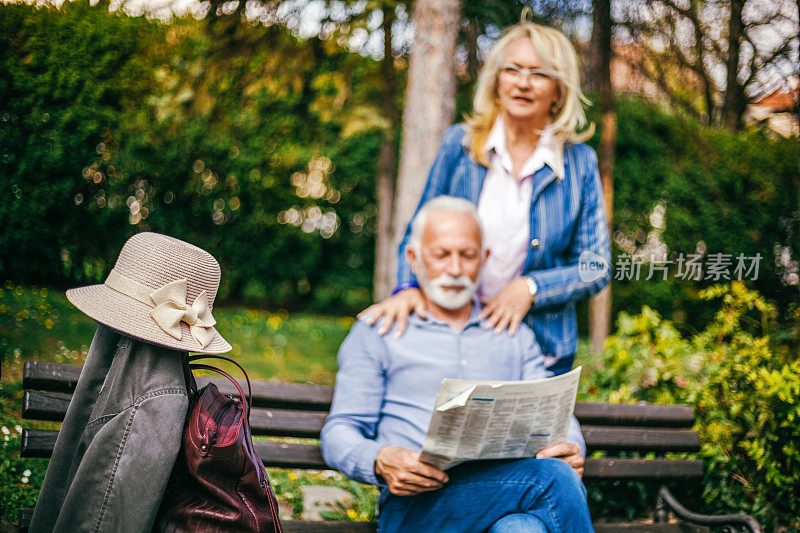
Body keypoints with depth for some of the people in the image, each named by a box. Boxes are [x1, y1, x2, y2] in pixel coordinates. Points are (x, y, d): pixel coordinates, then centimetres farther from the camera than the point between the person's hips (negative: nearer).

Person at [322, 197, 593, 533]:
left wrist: (571, 449, -6)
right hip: (415, 505, -3)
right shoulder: (375, 334, 16)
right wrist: (382, 462, -16)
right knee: (553, 478, -32)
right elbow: (339, 433, 8)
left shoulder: (516, 336, 27)